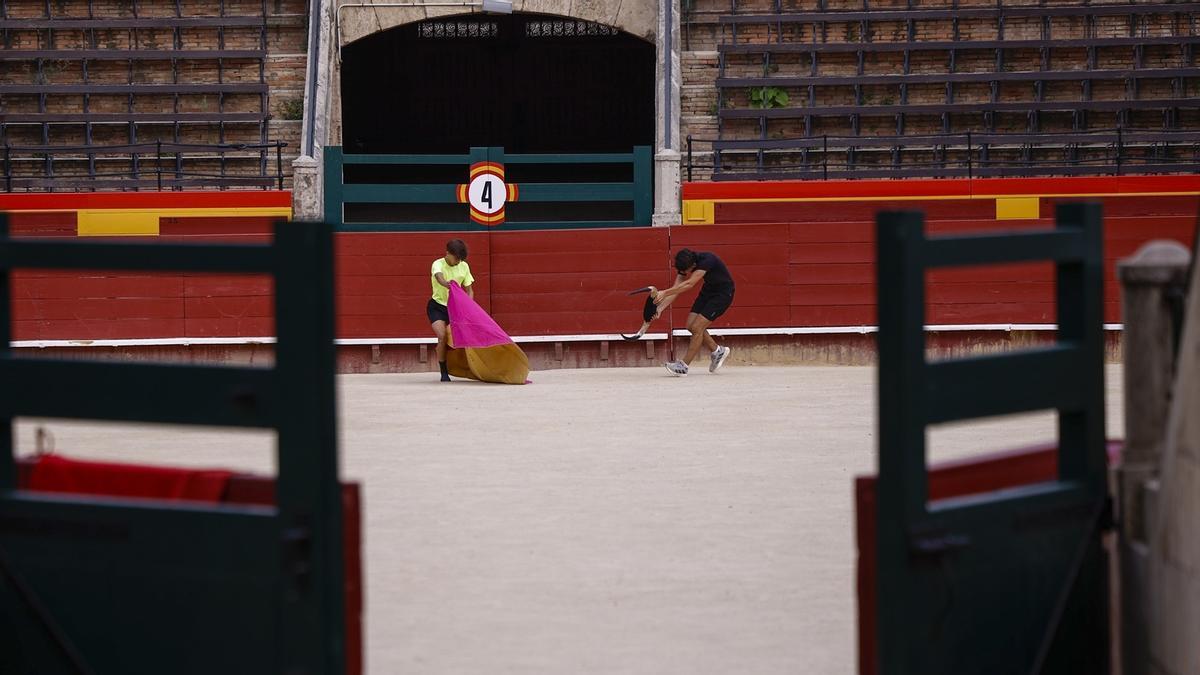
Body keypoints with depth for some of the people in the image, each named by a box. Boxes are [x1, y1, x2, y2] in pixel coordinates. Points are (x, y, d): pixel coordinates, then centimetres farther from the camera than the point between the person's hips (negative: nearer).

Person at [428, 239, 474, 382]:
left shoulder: (464, 267, -1)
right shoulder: (438, 264, -15)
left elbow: (469, 290, 4)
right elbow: (439, 277, -40)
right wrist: (447, 284, -64)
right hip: (437, 306, -4)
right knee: (442, 336, -21)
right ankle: (444, 373, -10)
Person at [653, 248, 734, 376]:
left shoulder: (706, 260, -34)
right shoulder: (685, 265, -12)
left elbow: (689, 284, -42)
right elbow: (675, 289, -13)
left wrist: (665, 293, -47)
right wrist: (660, 308, -25)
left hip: (723, 293, -8)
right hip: (708, 290, 8)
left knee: (697, 327, -15)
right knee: (691, 325, 0)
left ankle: (684, 366, -7)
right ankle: (717, 351, 20)